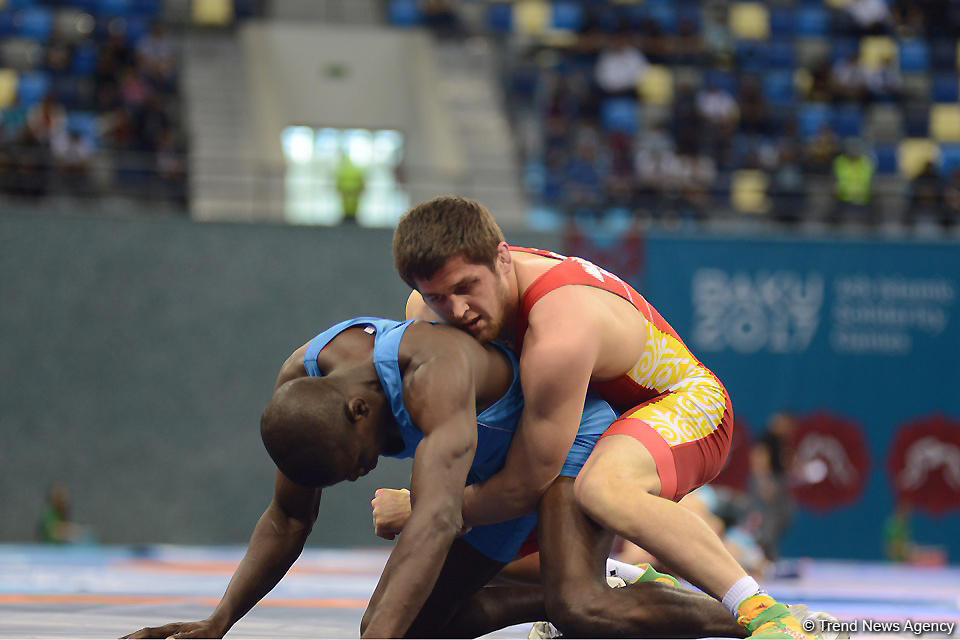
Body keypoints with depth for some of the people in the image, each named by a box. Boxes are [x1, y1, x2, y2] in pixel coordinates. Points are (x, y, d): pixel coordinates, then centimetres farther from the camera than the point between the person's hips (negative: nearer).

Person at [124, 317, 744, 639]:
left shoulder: (431, 372, -44)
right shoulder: (298, 387, -20)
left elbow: (438, 521, -55)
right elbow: (289, 519, -7)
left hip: (568, 428, -8)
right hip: (497, 466, 8)